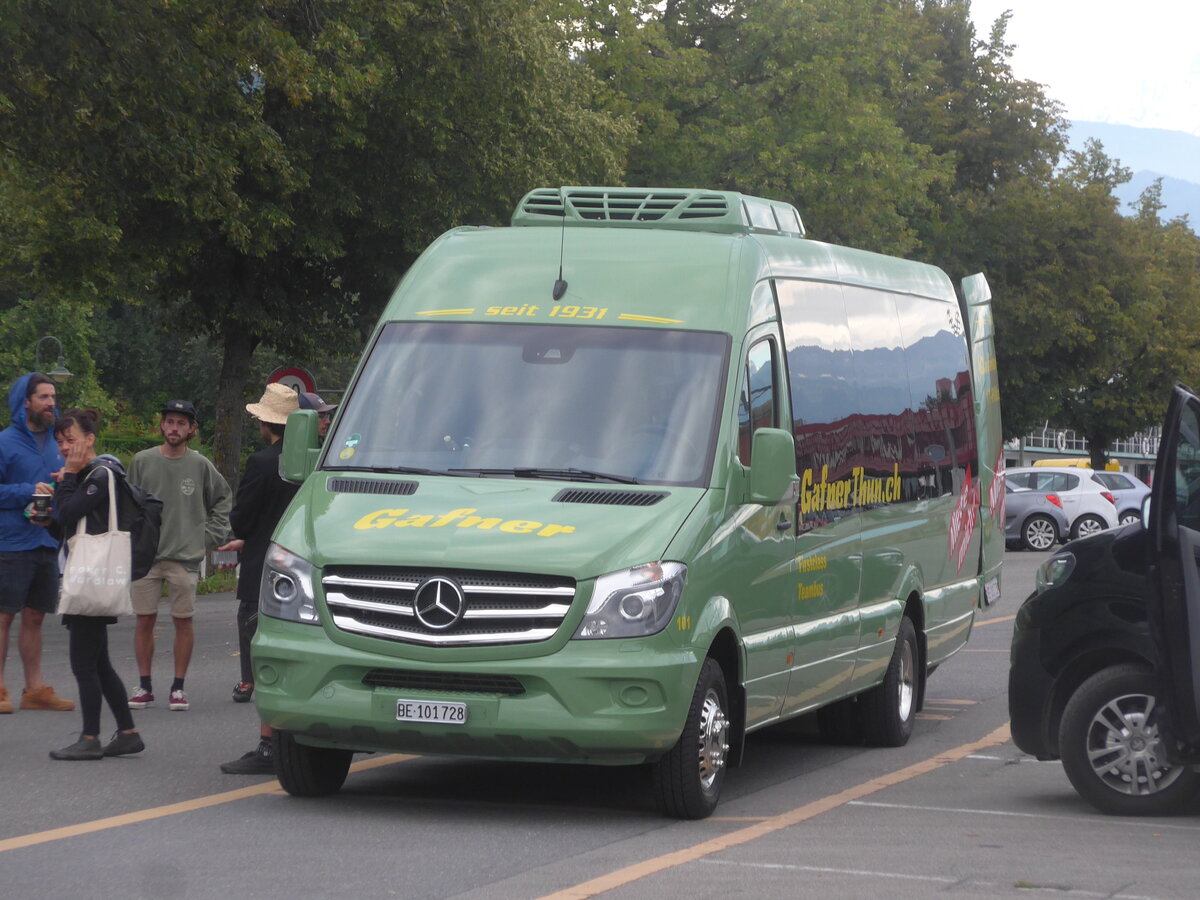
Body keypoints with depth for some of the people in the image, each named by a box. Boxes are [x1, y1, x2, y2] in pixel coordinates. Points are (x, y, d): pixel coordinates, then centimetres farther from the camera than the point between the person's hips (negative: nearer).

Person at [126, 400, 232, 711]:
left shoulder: (200, 465, 2)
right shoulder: (142, 461, 3)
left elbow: (223, 499, 15)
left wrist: (210, 534, 6)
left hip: (186, 556, 0)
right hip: (146, 556, 0)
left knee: (183, 621, 1)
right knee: (145, 620, 2)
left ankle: (178, 687, 9)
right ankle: (144, 686, 12)